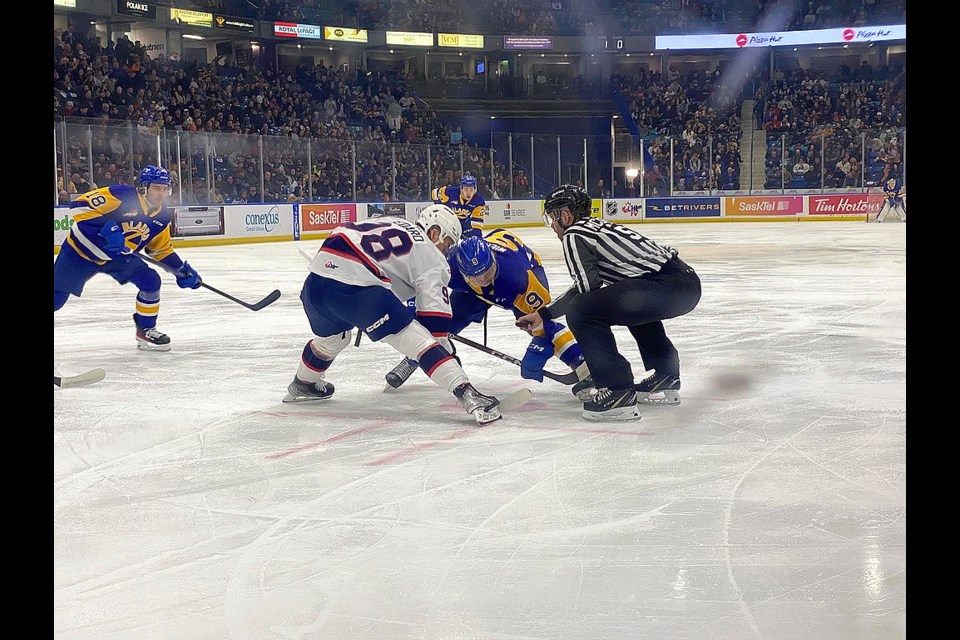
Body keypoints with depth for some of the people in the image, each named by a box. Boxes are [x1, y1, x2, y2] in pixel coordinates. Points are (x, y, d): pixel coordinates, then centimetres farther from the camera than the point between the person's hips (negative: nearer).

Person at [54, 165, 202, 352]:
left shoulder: (162, 217, -4)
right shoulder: (121, 195, -26)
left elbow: (162, 249, 10)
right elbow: (80, 205, -29)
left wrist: (182, 270, 0)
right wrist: (107, 227, -37)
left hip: (118, 257, 5)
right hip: (81, 250, -5)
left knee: (151, 281, -12)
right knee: (57, 296, -3)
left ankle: (145, 331, 6)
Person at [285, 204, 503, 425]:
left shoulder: (391, 225, 30)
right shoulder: (428, 254, 8)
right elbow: (433, 305, -1)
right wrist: (443, 343, 8)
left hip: (315, 279, 8)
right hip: (356, 286, -8)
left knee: (332, 336, 36)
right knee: (416, 338, -7)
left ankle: (302, 385, 58)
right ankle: (466, 393, -19)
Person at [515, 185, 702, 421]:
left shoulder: (574, 235, 0)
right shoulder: (599, 226, 27)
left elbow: (587, 288, -6)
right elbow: (586, 288, 32)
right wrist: (543, 313, 35)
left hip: (665, 285, -10)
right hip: (689, 279, 10)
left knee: (581, 311, -11)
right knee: (634, 303, 39)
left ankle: (619, 393, -11)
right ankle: (666, 379, 35)